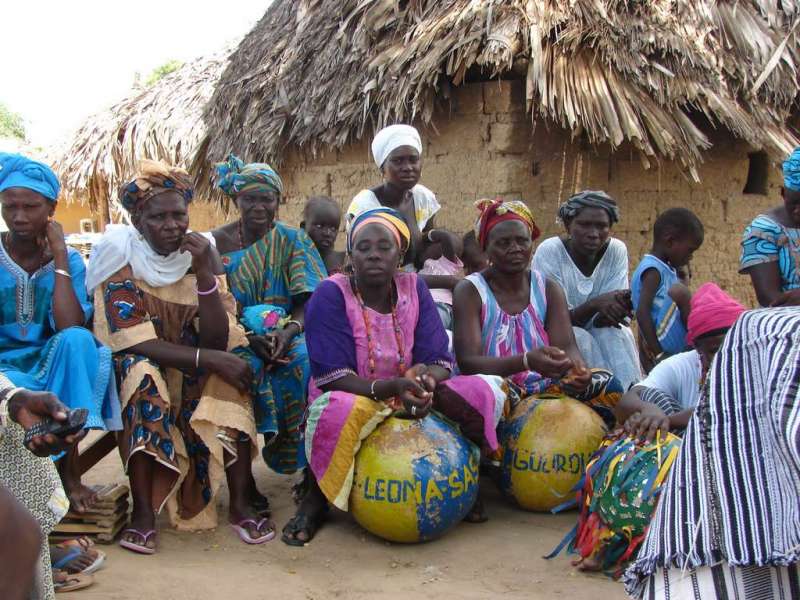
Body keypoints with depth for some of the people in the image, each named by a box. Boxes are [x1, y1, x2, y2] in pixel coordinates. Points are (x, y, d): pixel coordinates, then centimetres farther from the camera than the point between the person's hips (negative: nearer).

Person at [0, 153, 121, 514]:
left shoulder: (70, 260, -1)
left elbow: (70, 328, -20)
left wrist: (59, 256, -16)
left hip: (50, 365, 2)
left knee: (76, 341, -32)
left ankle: (68, 470, -22)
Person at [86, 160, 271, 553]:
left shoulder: (203, 253, -7)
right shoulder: (120, 258, -13)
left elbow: (218, 340, -16)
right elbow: (135, 343, -21)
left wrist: (203, 272, -27)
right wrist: (209, 358, -31)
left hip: (194, 378, 2)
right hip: (137, 376, -2)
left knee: (230, 375, -26)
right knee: (141, 373, -34)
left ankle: (240, 504, -22)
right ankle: (143, 511, -29)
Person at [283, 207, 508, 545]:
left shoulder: (413, 288, -2)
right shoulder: (331, 294, -13)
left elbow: (439, 361, -6)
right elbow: (332, 377, -21)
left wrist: (426, 377, -32)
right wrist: (391, 387, -37)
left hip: (409, 402, 4)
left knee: (484, 390, -16)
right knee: (336, 409, -40)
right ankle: (317, 496, -12)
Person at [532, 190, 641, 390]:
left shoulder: (617, 251, -7)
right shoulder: (549, 251, -16)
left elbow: (601, 321, -11)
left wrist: (621, 307, -35)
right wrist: (594, 304, -37)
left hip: (604, 338, 3)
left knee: (617, 332, -27)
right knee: (579, 337, -32)